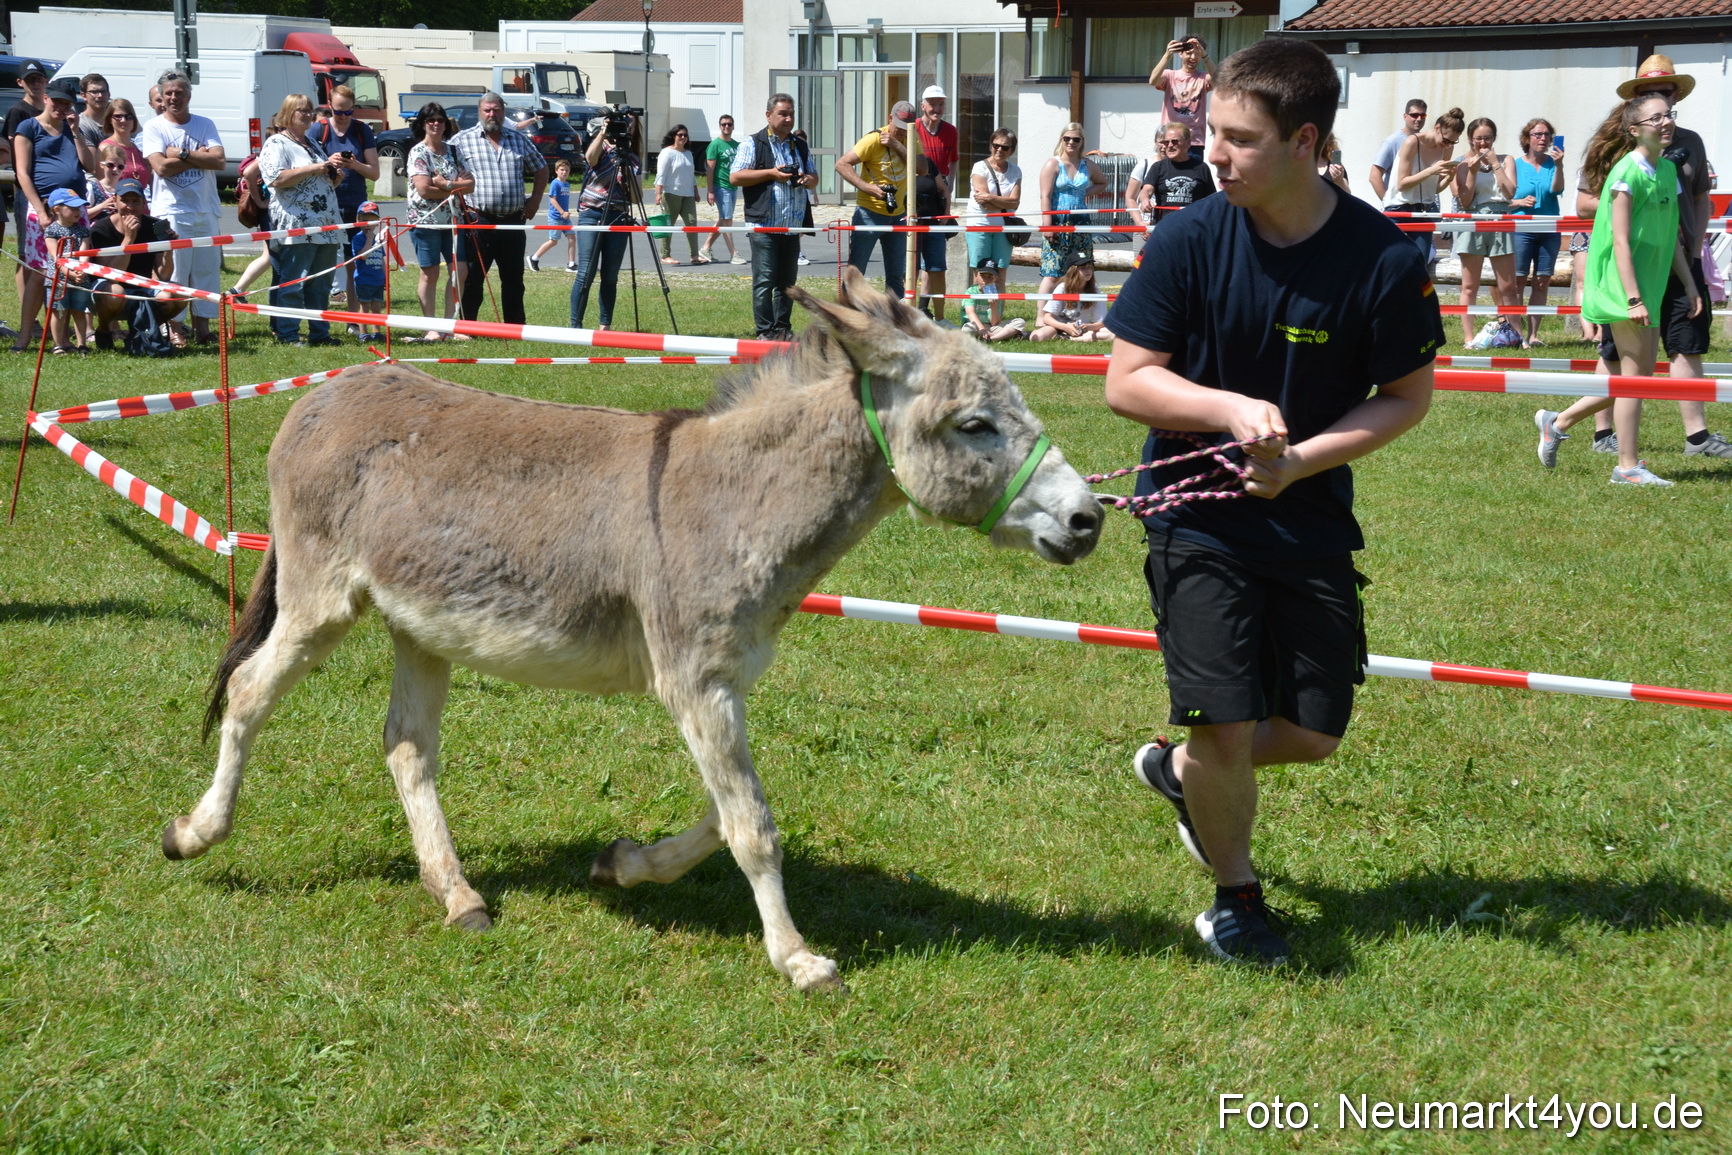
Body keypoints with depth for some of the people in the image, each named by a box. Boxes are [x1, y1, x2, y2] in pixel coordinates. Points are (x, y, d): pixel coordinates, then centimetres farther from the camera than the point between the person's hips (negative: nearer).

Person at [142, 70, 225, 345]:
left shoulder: (204, 124, 9)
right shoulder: (154, 127, 1)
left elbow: (219, 161, -5)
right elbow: (161, 167, -13)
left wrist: (182, 154, -11)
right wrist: (198, 156, -7)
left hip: (206, 210, 4)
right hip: (171, 211, -4)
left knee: (207, 269, 4)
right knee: (173, 273, -6)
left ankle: (202, 325, 11)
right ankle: (174, 328, -3)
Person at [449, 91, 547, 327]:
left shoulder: (520, 140, 13)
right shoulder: (462, 141, 2)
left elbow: (541, 169, 24)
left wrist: (535, 198, 12)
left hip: (513, 221, 4)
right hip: (478, 222, -4)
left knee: (514, 280, 9)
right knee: (472, 280, -1)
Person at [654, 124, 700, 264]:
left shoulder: (688, 153, 18)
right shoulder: (667, 153, -5)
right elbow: (661, 175, -12)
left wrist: (696, 192, 23)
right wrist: (658, 193, -21)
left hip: (687, 195, 7)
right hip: (671, 194, -7)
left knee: (692, 222, -4)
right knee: (668, 225, -2)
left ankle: (694, 256, -5)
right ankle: (665, 256, 3)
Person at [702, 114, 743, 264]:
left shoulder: (736, 145, 12)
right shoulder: (715, 145, -8)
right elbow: (710, 169, -10)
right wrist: (710, 191, -15)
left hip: (733, 187, 7)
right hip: (721, 187, -7)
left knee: (723, 220, 10)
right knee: (727, 220, -7)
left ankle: (705, 249, 19)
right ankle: (733, 255, -6)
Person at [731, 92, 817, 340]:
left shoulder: (800, 146, 18)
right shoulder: (753, 144, 1)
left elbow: (814, 177, 26)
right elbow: (735, 177, -7)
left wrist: (808, 179, 1)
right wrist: (771, 173, -13)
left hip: (792, 226, 6)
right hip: (764, 226, -6)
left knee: (787, 281, 8)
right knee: (764, 280, -7)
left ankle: (783, 329, 15)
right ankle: (765, 331, -4)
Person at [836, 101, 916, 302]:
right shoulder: (874, 139, -12)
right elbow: (842, 164, -17)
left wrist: (896, 145, -20)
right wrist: (867, 187, -28)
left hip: (897, 215, 6)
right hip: (869, 212, -6)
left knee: (896, 275, 8)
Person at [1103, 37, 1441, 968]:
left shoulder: (1383, 259, -14)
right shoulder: (1190, 241, -13)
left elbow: (1408, 395, -3)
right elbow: (1126, 381, -9)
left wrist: (1303, 457, -17)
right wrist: (1233, 409, -25)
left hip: (1312, 522, 2)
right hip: (1198, 518, -2)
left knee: (1314, 733, 7)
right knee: (1226, 725, -7)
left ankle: (1180, 767, 37)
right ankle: (1235, 896, 20)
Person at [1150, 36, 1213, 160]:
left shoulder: (1203, 78, 7)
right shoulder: (1170, 75, 7)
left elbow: (1216, 81, -16)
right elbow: (1153, 81, -14)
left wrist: (1204, 56, -30)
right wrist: (1167, 55, -28)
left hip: (1195, 143, 0)